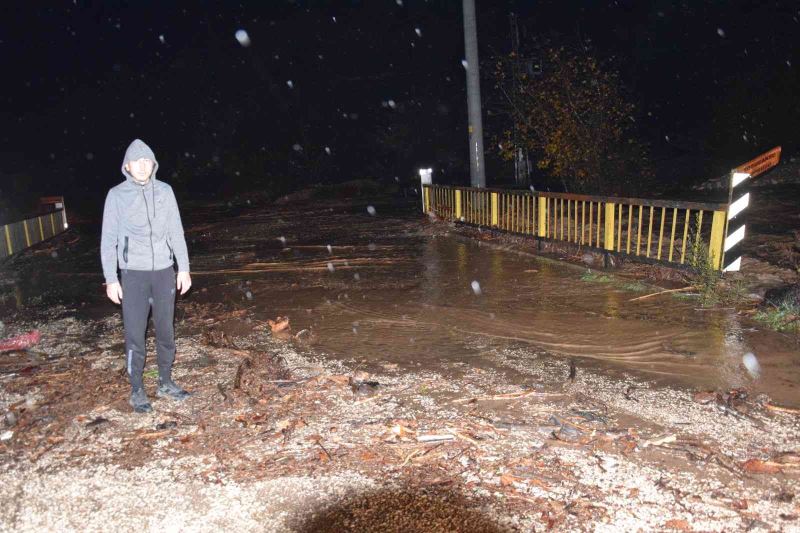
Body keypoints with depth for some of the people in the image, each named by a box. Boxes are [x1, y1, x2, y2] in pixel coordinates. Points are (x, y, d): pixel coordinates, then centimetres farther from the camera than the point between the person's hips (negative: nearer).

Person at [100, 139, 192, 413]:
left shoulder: (165, 191, 3)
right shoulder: (116, 195, -3)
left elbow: (176, 232, 7)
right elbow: (108, 240, -1)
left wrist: (183, 268, 4)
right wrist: (111, 279, -4)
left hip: (164, 272, 2)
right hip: (133, 274, -2)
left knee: (166, 331, 10)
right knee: (135, 334, 1)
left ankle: (165, 383, 25)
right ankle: (137, 390, 16)